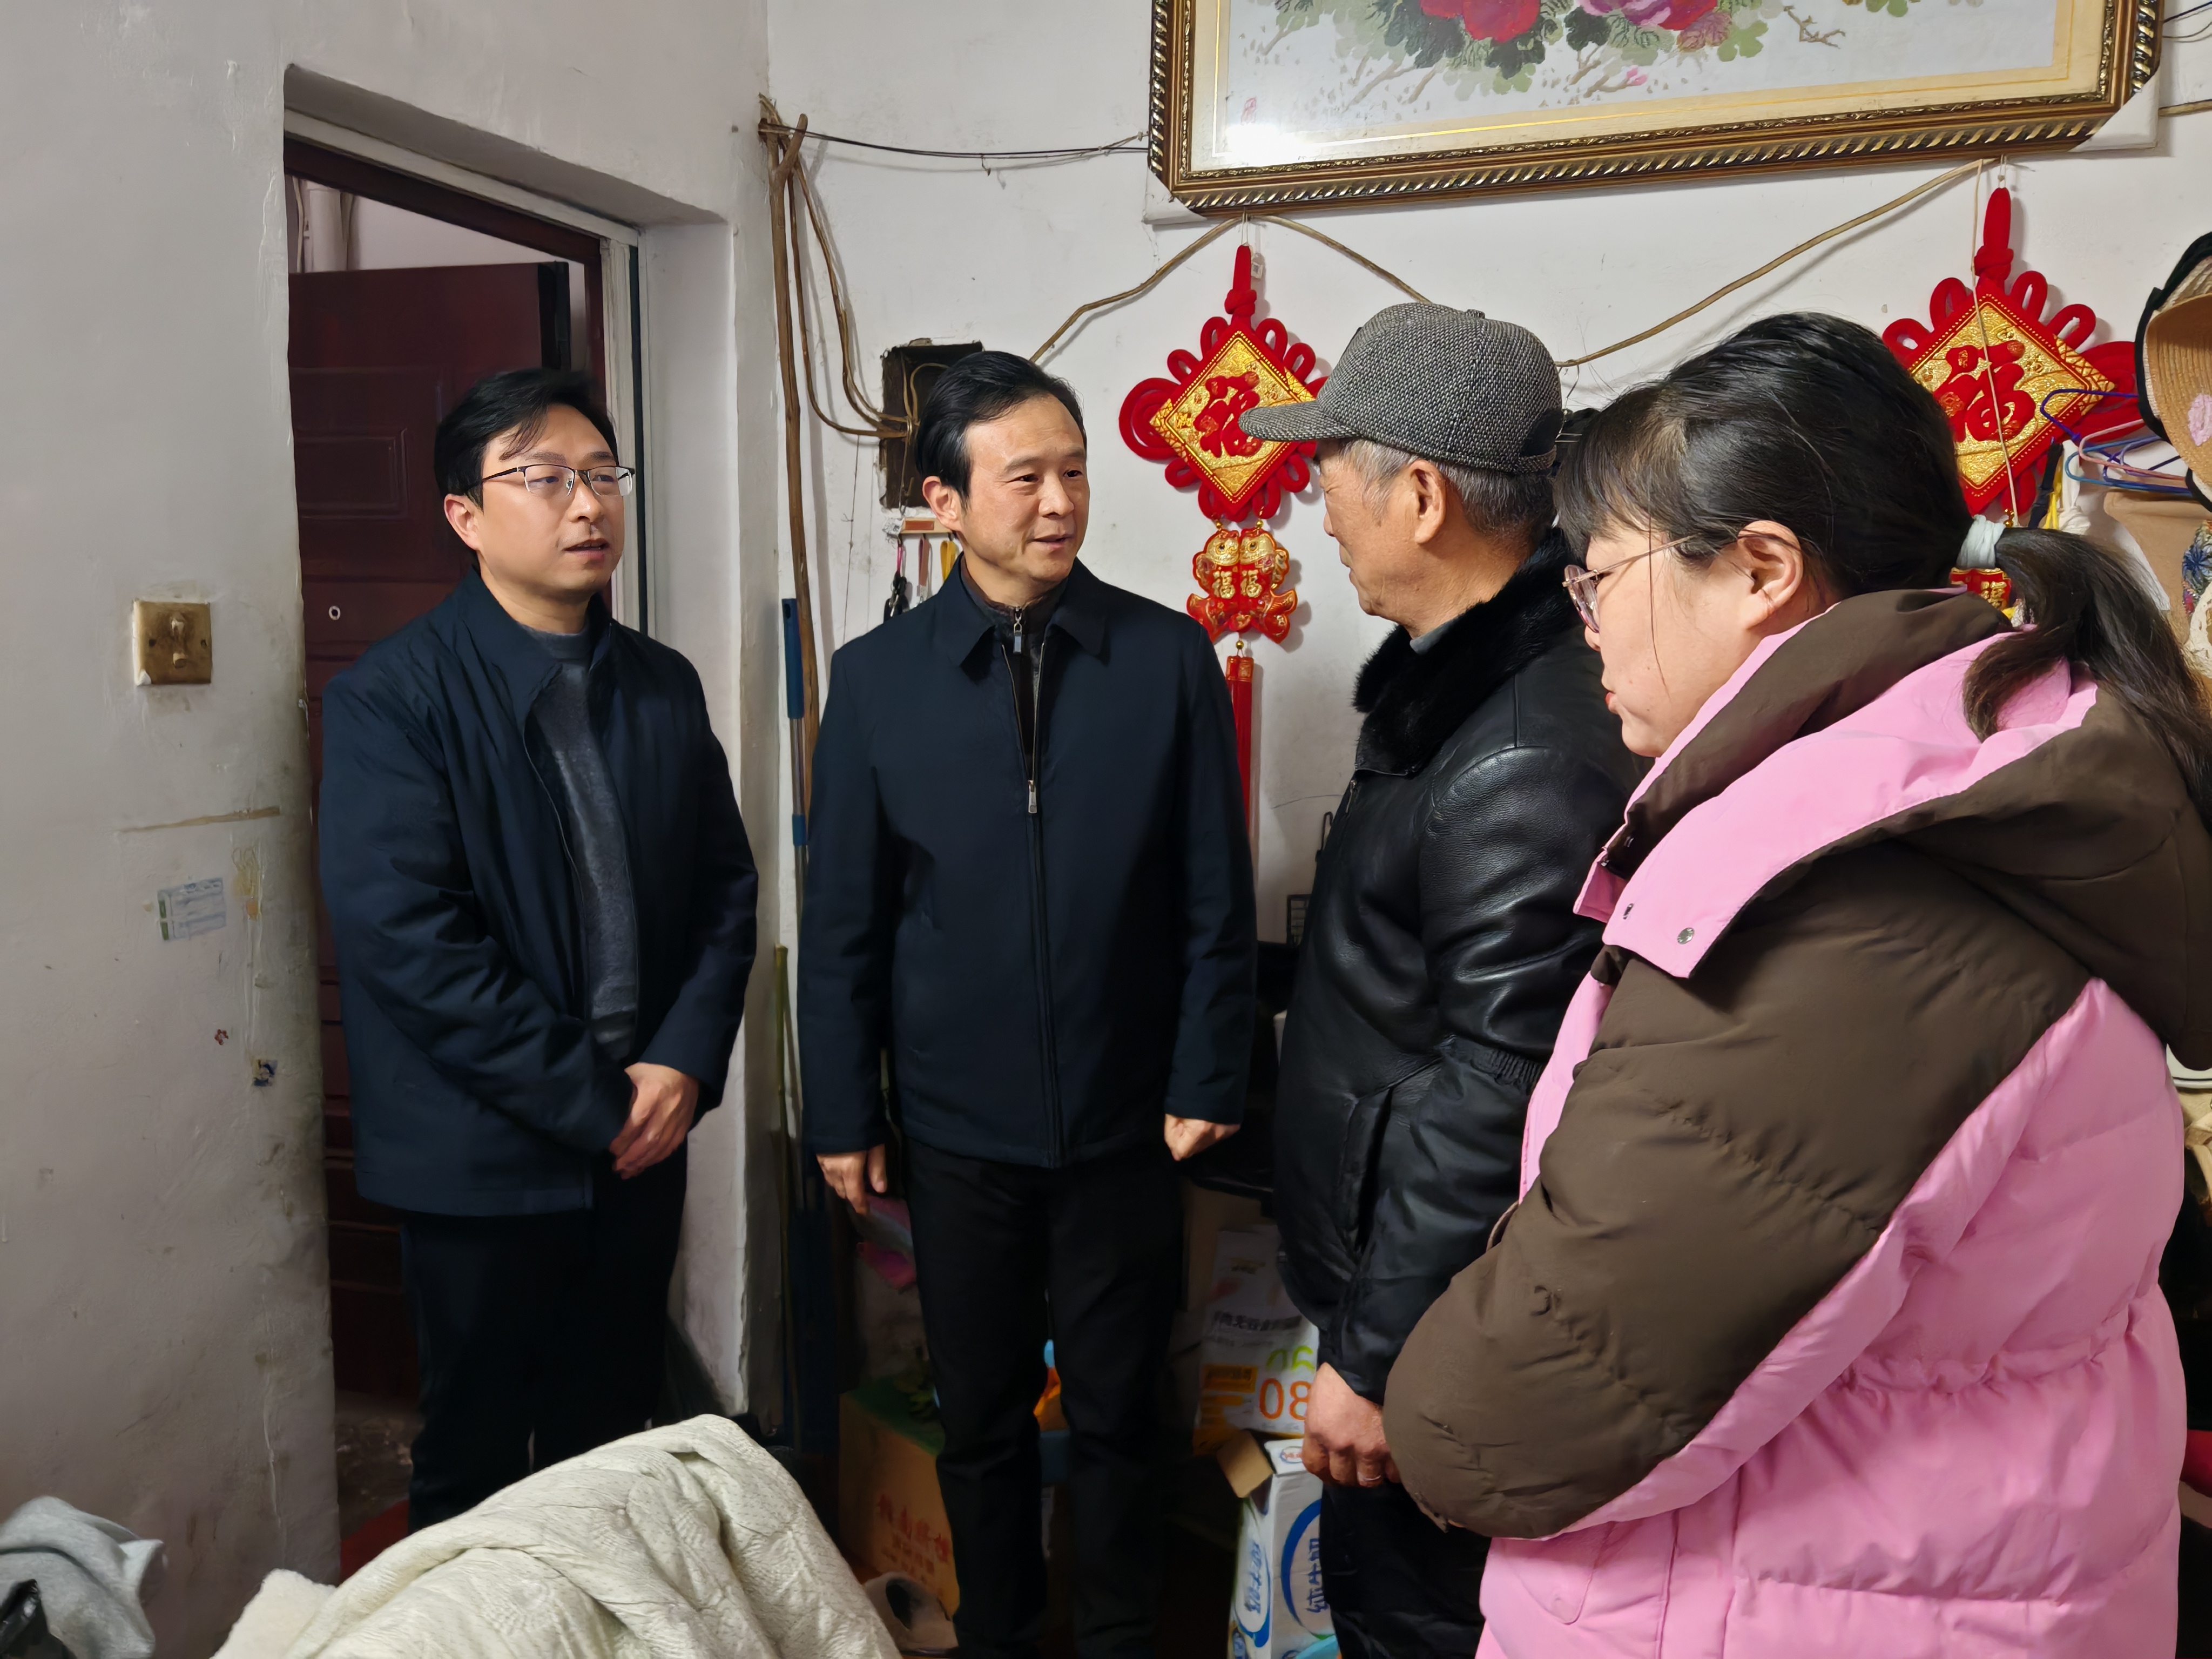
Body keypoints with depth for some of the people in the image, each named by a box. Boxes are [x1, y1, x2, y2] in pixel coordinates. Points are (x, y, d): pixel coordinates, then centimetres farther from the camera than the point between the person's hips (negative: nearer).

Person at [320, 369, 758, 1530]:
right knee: (477, 1461, 12)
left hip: (641, 1138, 5)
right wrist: (592, 1103, -17)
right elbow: (408, 941, -18)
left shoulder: (664, 687, 7)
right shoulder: (388, 699, -11)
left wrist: (686, 1063, -7)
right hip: (485, 1159, -4)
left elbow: (726, 888, 8)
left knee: (610, 1444, 18)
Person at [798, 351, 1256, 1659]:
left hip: (1124, 1127, 0)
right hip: (957, 1127, 1)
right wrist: (844, 1116, 1)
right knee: (980, 1419, 17)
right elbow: (844, 924, 0)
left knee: (1116, 1419, 14)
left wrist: (1206, 1085, -4)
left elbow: (1218, 902, -2)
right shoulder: (877, 679, -4)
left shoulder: (1170, 658, -5)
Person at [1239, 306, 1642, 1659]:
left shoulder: (1526, 762, -27)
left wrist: (1380, 1356, -18)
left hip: (1441, 1329, -9)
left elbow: (1499, 1097, -27)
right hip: (1383, 1264, 10)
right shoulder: (1451, 679, 6)